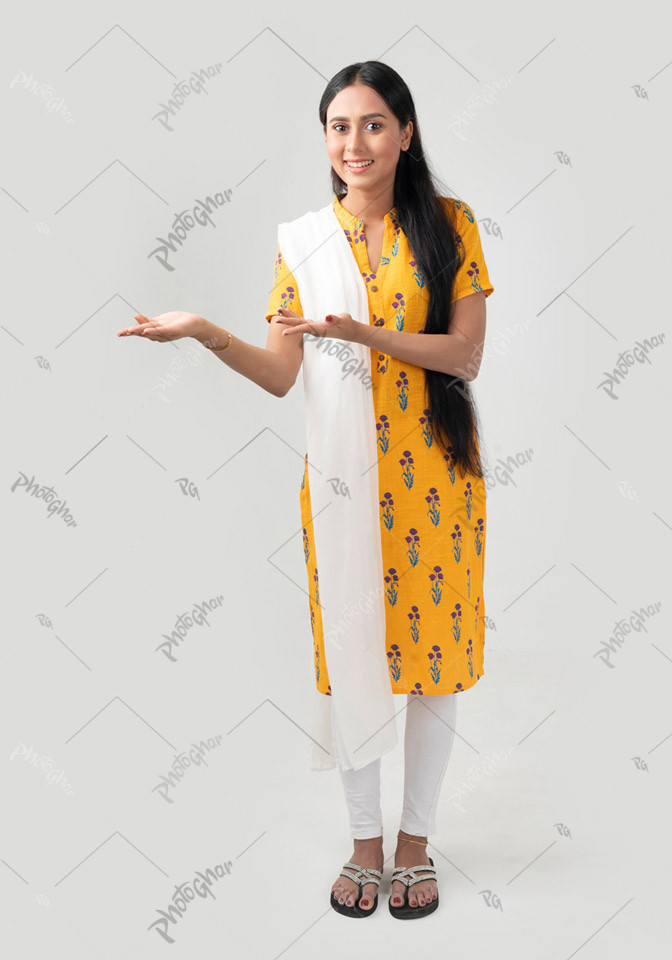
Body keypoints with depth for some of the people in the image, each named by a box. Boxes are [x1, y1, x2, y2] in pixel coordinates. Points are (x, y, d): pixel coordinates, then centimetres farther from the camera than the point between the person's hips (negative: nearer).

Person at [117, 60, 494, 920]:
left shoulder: (448, 225, 0)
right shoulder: (303, 240, 4)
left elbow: (466, 354, -8)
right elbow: (280, 375, 1)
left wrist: (361, 332, -20)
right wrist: (207, 333, -16)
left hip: (433, 475, 0)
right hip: (341, 478, 1)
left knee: (434, 647, 7)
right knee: (350, 652, 7)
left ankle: (417, 839, 29)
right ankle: (365, 840, 29)